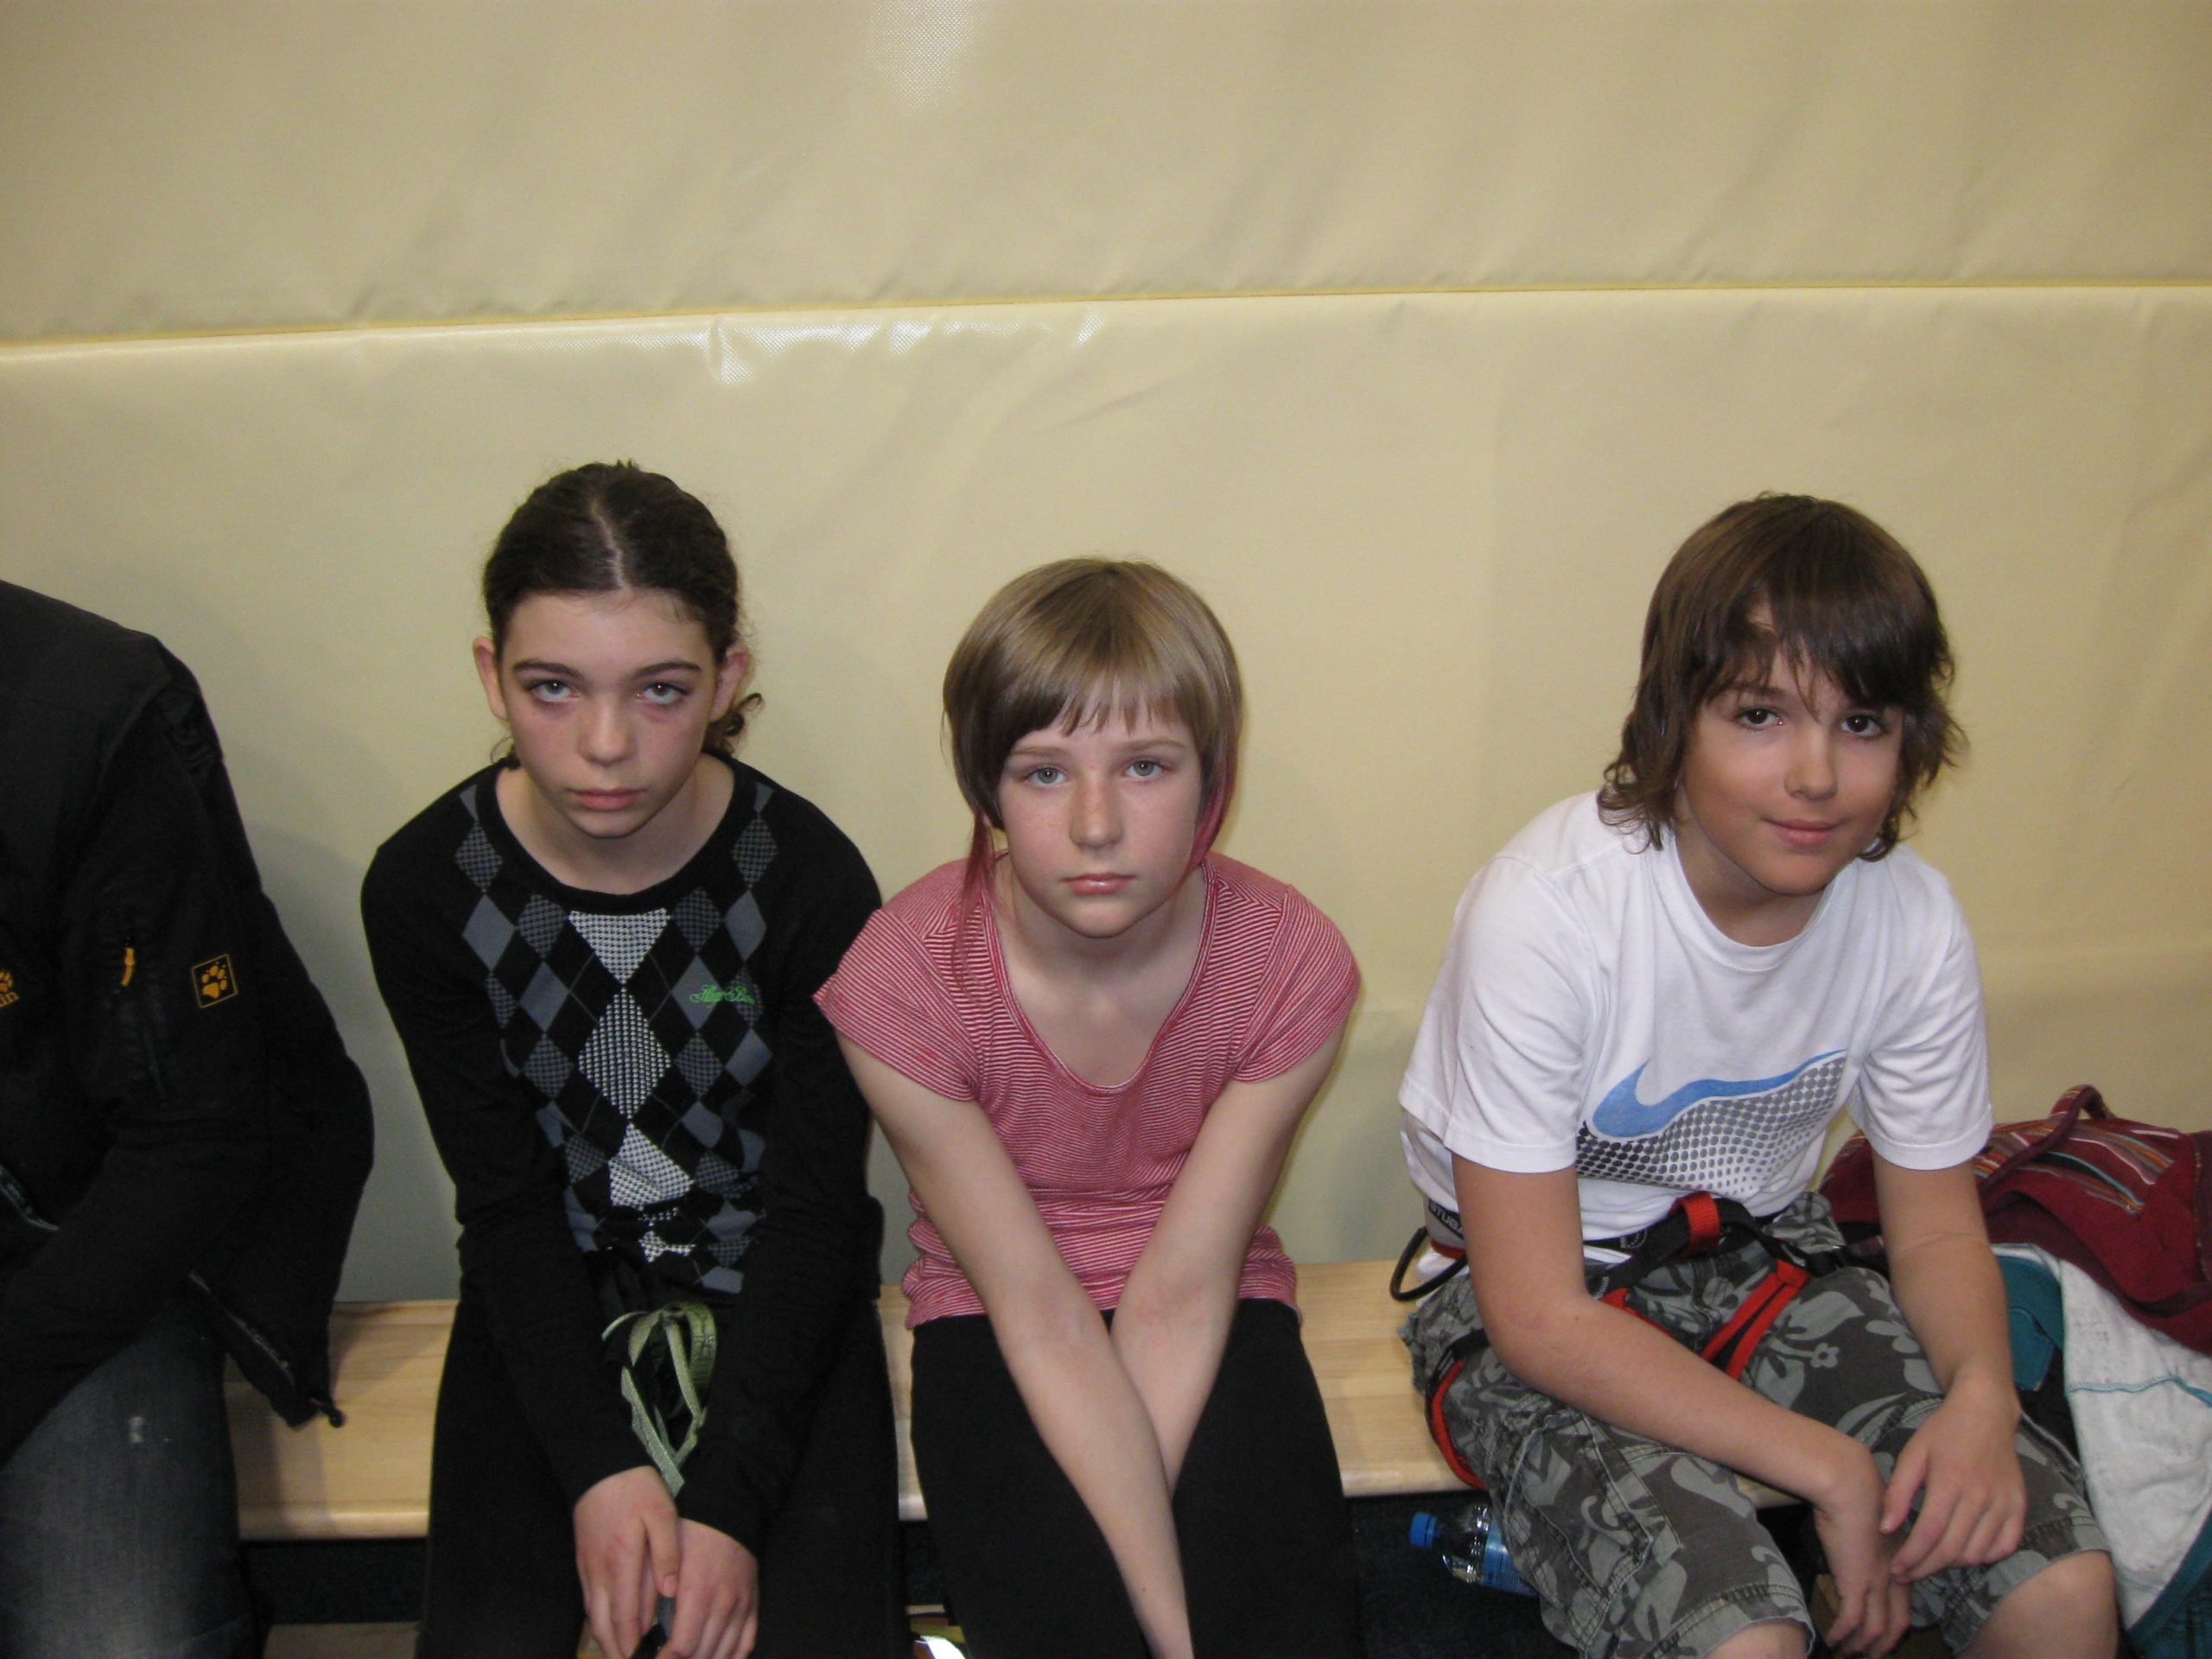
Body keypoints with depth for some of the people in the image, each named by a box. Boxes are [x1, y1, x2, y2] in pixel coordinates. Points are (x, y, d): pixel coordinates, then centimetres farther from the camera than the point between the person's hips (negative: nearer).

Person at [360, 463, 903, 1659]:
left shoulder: (807, 878, -19)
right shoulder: (424, 886, -14)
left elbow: (816, 1200, -13)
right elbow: (507, 1198, -8)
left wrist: (729, 1494, -20)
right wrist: (598, 1464, -19)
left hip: (771, 1281, -1)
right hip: (551, 1291, 2)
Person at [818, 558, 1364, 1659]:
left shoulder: (1289, 964, -18)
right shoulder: (902, 985, -22)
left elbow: (1176, 1300, -17)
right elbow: (1045, 1321, -21)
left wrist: (1111, 1533, -26)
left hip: (1219, 1313, 1)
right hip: (994, 1317, -1)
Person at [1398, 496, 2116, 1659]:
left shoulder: (1912, 920, -11)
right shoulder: (1547, 912, -27)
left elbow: (1937, 1226, 2)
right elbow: (1541, 1317, -23)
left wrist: (1981, 1397, -19)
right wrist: (1828, 1465, -24)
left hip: (1764, 1262, 5)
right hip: (1538, 1312, -4)